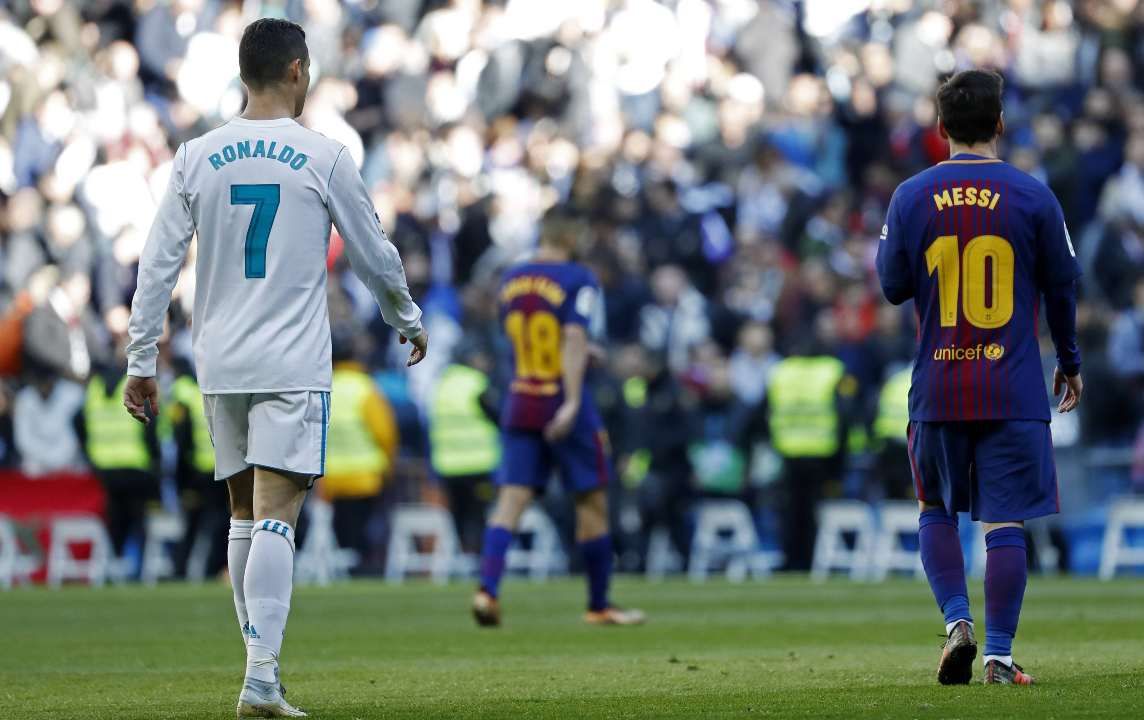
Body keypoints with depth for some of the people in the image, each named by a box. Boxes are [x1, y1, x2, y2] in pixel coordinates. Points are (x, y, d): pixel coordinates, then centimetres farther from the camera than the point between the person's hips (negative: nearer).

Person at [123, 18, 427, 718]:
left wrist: (142, 362, 9)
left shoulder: (197, 157, 4)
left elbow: (158, 265, 3)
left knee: (245, 513, 15)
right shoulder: (323, 157, -4)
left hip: (220, 365, 4)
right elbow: (375, 256, 5)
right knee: (275, 516, -10)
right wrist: (410, 322, 23)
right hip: (294, 366, -4)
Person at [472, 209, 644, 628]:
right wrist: (572, 402, -28)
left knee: (511, 499, -1)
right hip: (563, 401, -5)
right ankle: (599, 605, 15)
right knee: (592, 501, 8)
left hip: (520, 404, 5)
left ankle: (488, 588, -23)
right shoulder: (577, 280, -9)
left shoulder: (510, 280, 9)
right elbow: (574, 338, -21)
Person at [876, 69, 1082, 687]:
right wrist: (1069, 362, 19)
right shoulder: (1032, 196, -4)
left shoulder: (912, 196, -2)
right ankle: (999, 655, -3)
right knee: (1005, 523, 0)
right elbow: (1062, 287, 4)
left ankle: (957, 621, 1)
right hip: (1013, 391, -1)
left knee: (935, 510, 18)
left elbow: (893, 287, 3)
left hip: (937, 389, 1)